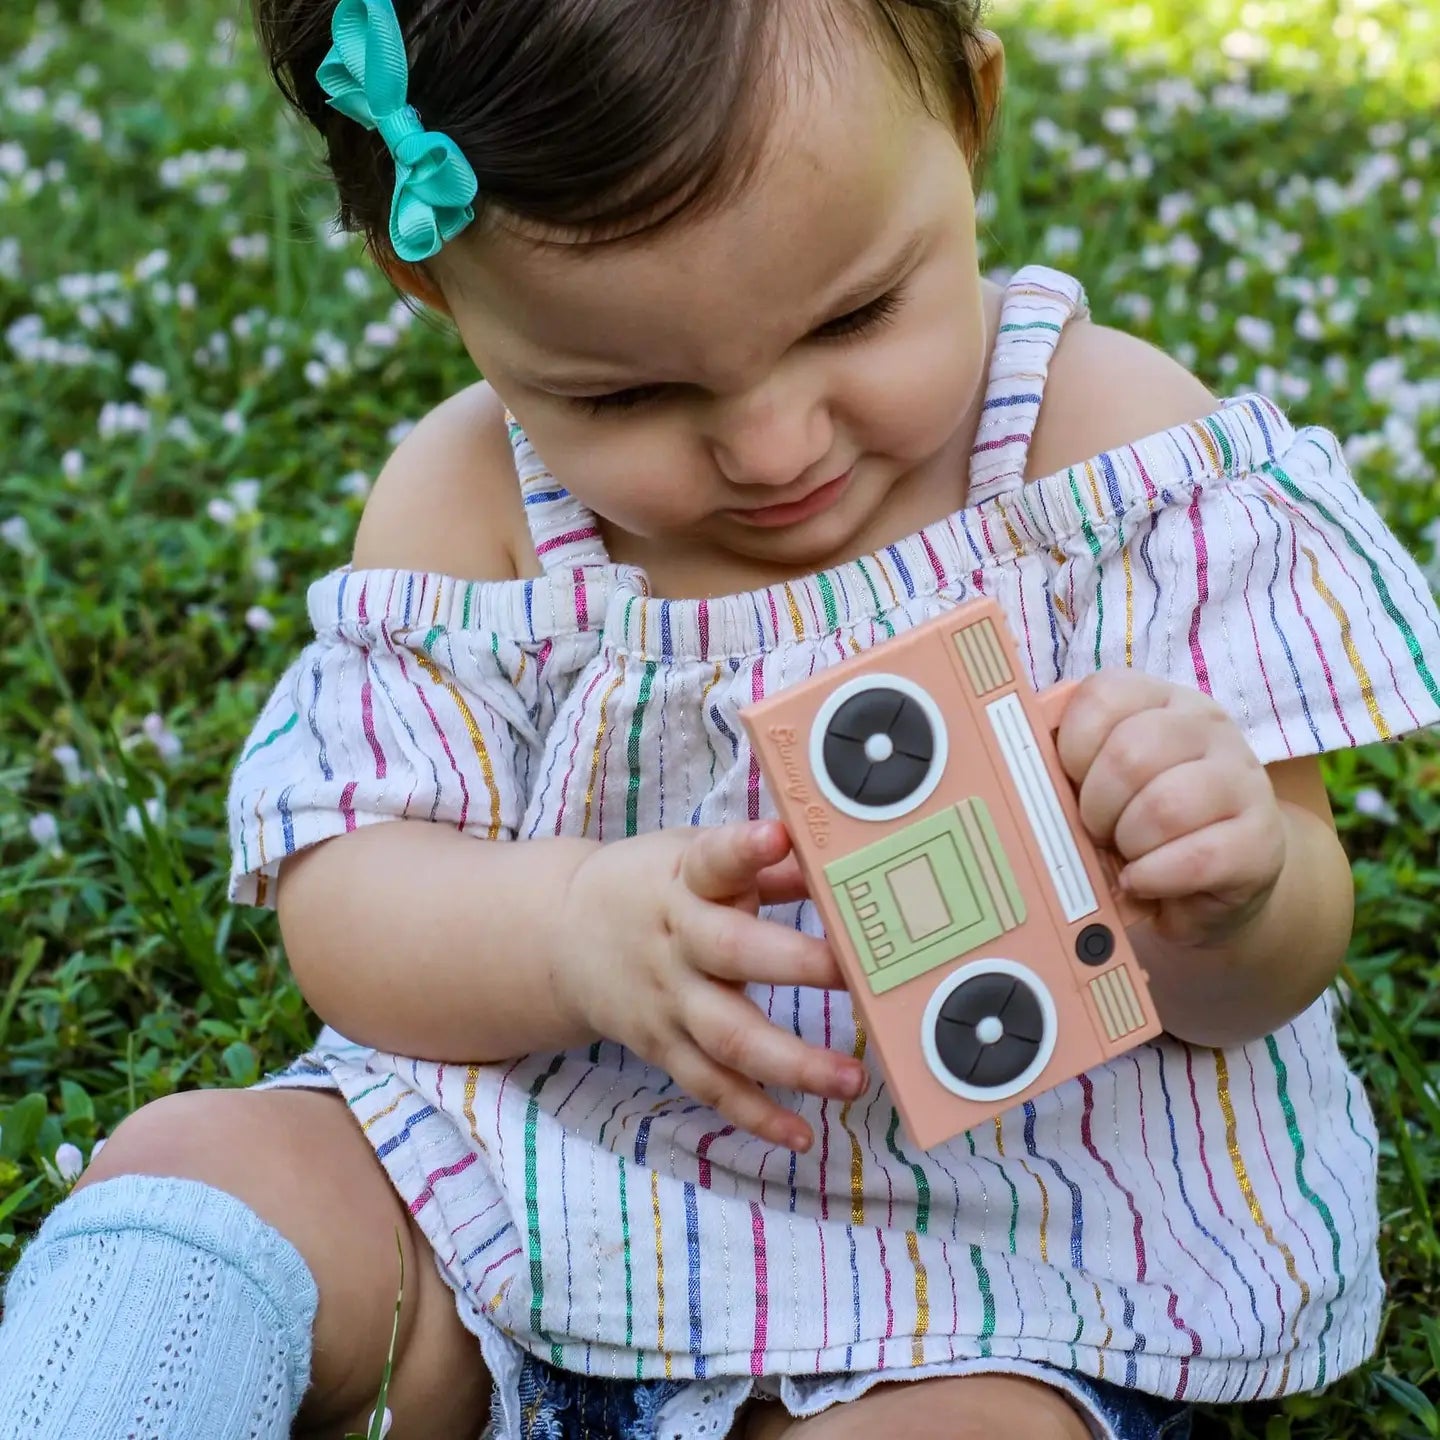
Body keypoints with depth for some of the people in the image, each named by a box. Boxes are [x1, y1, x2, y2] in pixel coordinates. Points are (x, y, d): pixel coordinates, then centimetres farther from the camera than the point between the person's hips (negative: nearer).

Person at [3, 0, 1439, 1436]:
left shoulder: (1122, 456, -12)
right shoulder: (471, 507, -6)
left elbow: (1265, 982, -10)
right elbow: (343, 912, -9)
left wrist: (1231, 898, -36)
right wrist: (579, 924, -31)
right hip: (531, 1160, 2)